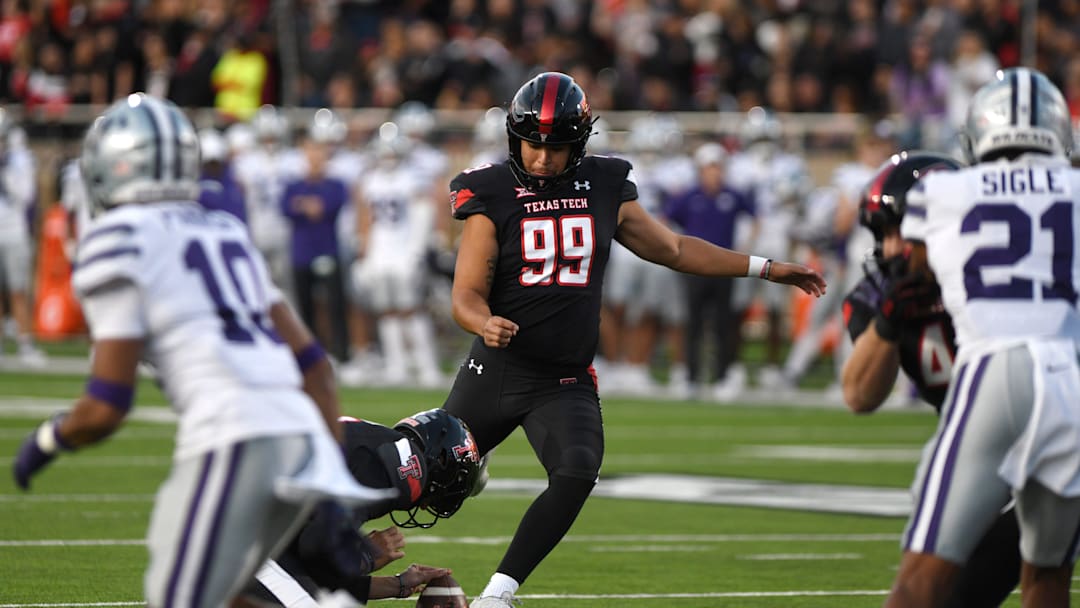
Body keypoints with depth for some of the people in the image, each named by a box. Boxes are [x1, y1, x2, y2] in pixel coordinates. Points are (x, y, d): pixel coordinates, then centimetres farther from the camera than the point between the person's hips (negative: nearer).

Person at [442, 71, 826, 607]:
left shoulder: (605, 190, 4)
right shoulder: (493, 197, -7)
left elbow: (675, 250, 16)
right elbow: (467, 293, -10)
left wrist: (768, 269, 15)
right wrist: (486, 324, -35)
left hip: (566, 382, 2)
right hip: (496, 370, -2)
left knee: (576, 474, -23)